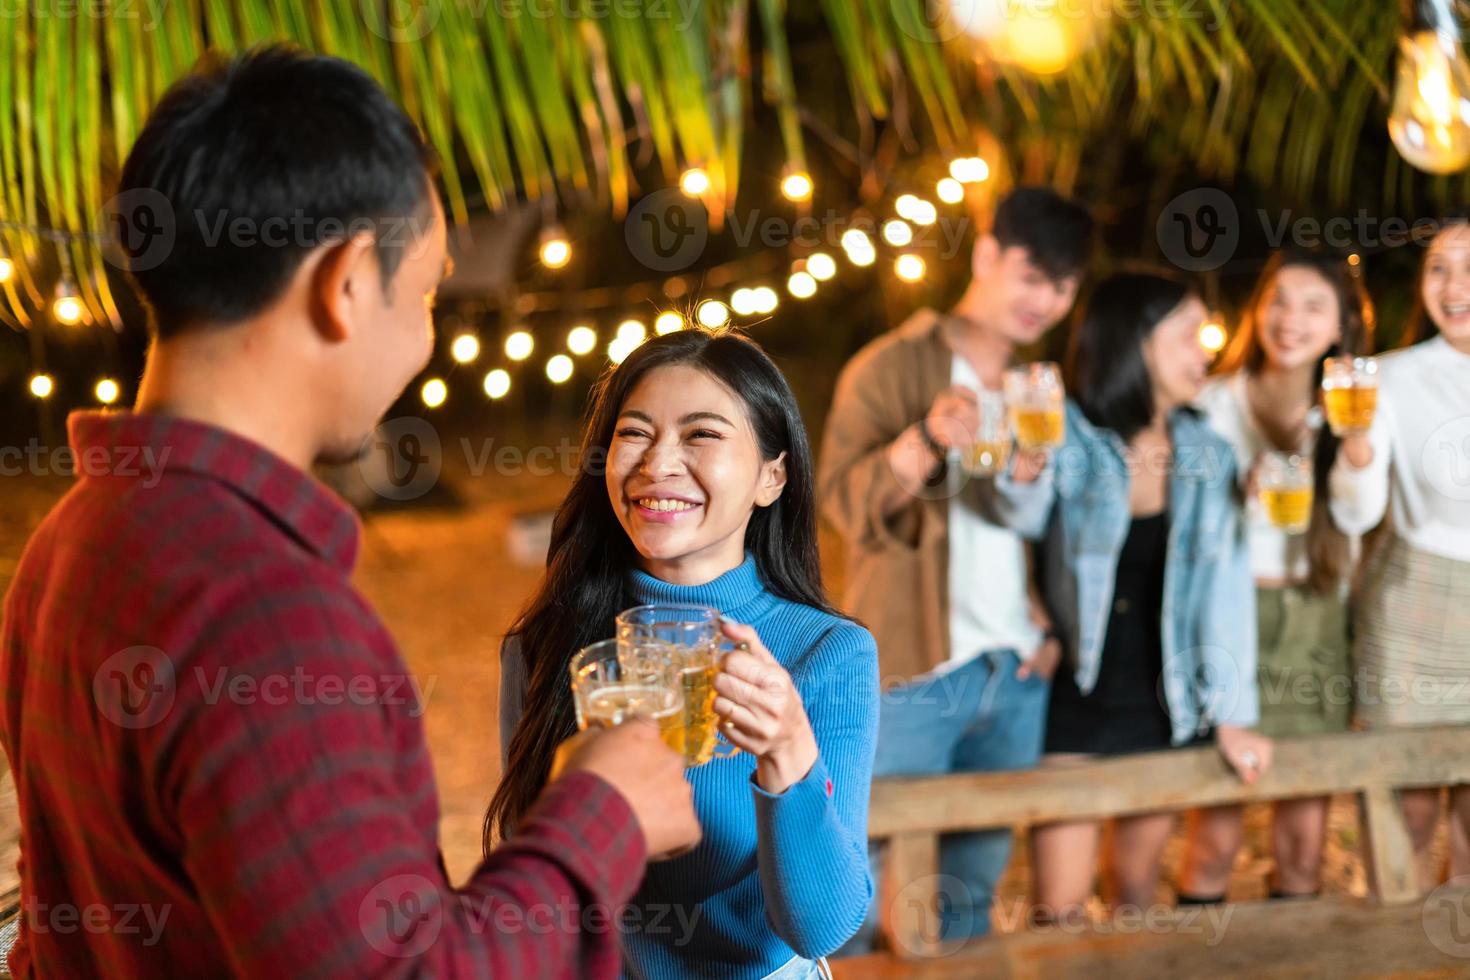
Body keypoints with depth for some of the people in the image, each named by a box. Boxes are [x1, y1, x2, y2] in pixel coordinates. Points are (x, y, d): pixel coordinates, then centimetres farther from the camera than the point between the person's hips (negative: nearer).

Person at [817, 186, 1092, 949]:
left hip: (1016, 677, 6)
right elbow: (844, 501, -13)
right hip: (912, 675, -5)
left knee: (974, 890, 11)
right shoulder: (894, 365, -3)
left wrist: (1051, 625, 9)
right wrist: (927, 442, -30)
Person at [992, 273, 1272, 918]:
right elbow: (1027, 518, -28)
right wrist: (1025, 471, -52)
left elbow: (1225, 583, -1)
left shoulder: (1207, 455, 3)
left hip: (1163, 705, 4)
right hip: (1074, 700, -4)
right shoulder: (1069, 438, -10)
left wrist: (1231, 715, -7)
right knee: (1061, 907, -2)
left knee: (1139, 888, 15)